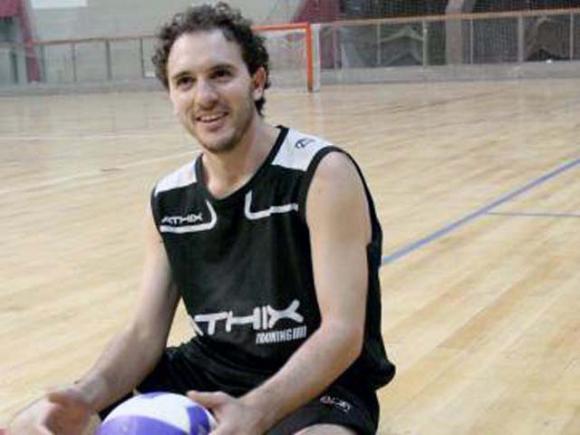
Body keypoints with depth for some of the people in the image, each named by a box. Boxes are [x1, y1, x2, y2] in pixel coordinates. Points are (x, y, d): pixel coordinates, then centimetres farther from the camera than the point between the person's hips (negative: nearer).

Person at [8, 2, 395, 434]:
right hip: (205, 373, 6)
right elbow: (145, 332, 3)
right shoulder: (169, 199, 3)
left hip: (320, 384, -5)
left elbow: (342, 332, -21)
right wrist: (89, 394, -18)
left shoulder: (323, 173, -15)